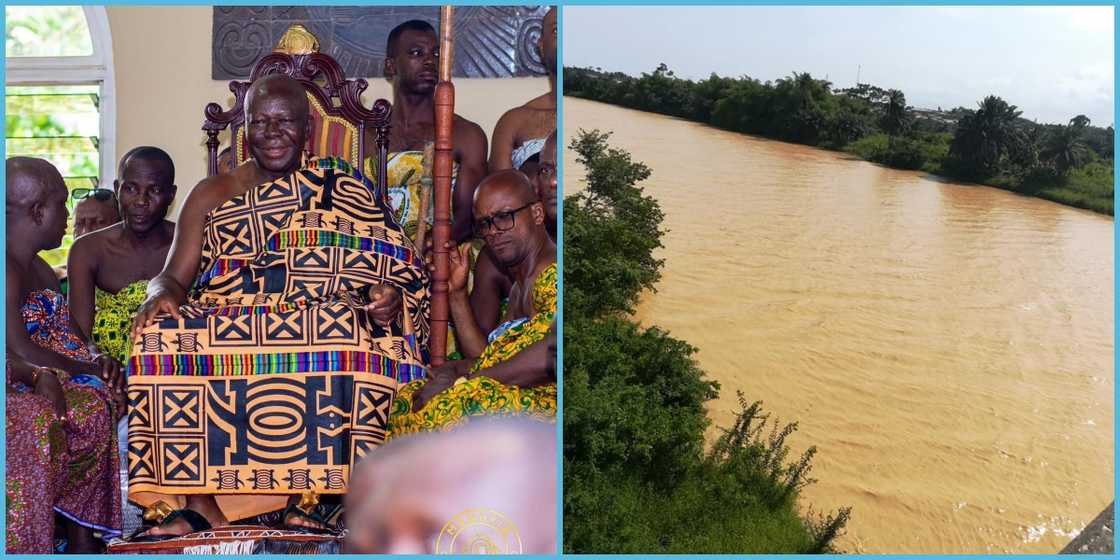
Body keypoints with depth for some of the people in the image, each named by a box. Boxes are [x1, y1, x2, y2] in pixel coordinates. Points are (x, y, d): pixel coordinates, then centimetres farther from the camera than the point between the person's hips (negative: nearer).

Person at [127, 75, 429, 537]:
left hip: (319, 322, -2)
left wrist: (389, 297, -19)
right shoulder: (211, 195, 17)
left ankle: (309, 493, -28)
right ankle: (197, 499, -26)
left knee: (352, 335, -35)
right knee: (163, 336, -27)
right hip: (224, 324, 2)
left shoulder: (342, 190, 12)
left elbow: (391, 268, 5)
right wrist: (161, 296, -14)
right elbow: (172, 277, 10)